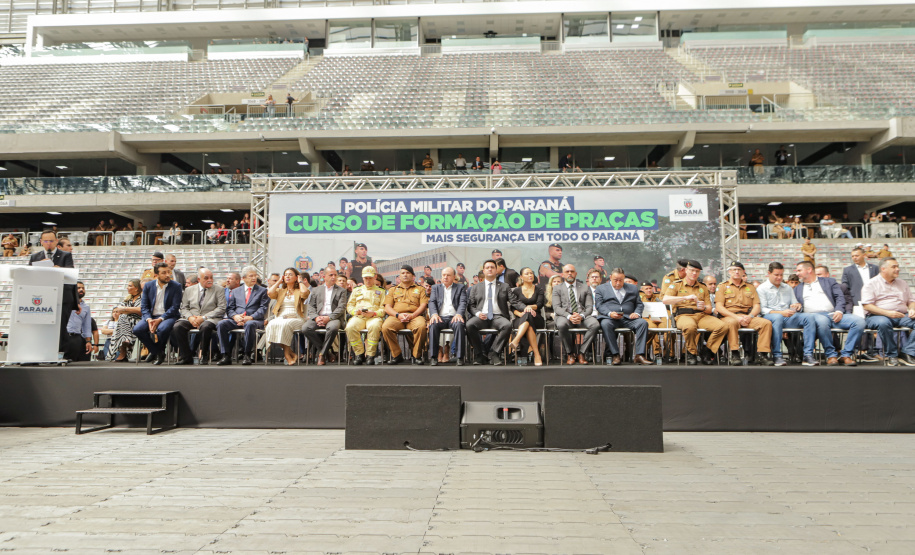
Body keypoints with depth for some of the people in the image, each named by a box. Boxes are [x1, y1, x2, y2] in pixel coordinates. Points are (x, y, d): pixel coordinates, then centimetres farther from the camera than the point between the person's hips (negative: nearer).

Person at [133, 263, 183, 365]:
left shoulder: (176, 286, -1)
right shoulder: (148, 286, 8)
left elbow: (175, 307, -7)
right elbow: (144, 306, 5)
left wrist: (160, 319, -18)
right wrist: (149, 319, -15)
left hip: (168, 316, -3)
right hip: (151, 316, 4)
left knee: (162, 329, -36)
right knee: (137, 329, -24)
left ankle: (156, 351, -4)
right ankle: (158, 353, -5)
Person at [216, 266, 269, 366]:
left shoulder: (263, 290, 14)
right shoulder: (235, 291, 22)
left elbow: (263, 309, 2)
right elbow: (229, 308, 14)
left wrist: (251, 317, -15)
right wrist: (235, 316, -10)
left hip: (254, 320, -3)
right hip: (236, 320, 3)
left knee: (250, 324, -39)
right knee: (221, 324, -26)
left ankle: (247, 355, -26)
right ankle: (225, 356, -23)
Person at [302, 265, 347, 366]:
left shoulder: (341, 291, 14)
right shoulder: (316, 290, 22)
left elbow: (341, 307, 1)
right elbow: (311, 306, 14)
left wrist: (329, 318, -14)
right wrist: (316, 317, -8)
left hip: (333, 318, -3)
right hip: (318, 317, 3)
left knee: (333, 327, -38)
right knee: (305, 328, -27)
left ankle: (322, 353, -17)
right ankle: (327, 351, -11)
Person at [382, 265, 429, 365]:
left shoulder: (420, 289, 21)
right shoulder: (393, 289, 25)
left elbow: (423, 305, 7)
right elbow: (387, 307, 13)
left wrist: (412, 315, -12)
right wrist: (398, 315, -8)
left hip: (415, 316, -1)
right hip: (396, 316, 1)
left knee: (421, 326, -38)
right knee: (385, 327, -33)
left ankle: (417, 356, -22)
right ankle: (396, 355, -17)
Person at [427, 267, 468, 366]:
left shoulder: (461, 287, 18)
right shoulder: (435, 287, 22)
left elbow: (463, 303, 4)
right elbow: (432, 302, 8)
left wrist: (459, 314, -18)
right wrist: (434, 314, -15)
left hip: (454, 317, -1)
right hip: (440, 317, 1)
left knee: (459, 325, -36)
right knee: (433, 325, -33)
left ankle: (459, 357, -32)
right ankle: (433, 356, -28)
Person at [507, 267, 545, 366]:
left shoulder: (538, 288, 17)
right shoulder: (516, 290, 16)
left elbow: (540, 304, 4)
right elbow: (513, 308, 6)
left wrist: (530, 307, -18)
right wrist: (520, 313, -16)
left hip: (536, 318, -1)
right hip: (520, 320, 1)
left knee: (528, 315, -40)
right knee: (529, 326, -39)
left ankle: (516, 341, -60)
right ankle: (536, 354, -53)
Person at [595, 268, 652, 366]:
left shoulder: (633, 288, 24)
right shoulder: (601, 288, 15)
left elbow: (639, 304, 21)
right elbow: (599, 305, 3)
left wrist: (637, 313, -3)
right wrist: (610, 313, -16)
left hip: (628, 318, 2)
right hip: (610, 318, -2)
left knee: (643, 323, -27)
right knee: (605, 324, -37)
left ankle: (639, 355, -29)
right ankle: (615, 355, -32)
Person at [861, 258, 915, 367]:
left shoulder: (902, 284, 23)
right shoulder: (871, 284, 3)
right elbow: (867, 305, -7)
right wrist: (887, 313, -20)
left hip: (902, 316, 5)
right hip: (876, 316, -5)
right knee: (883, 323, -40)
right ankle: (891, 355, -23)